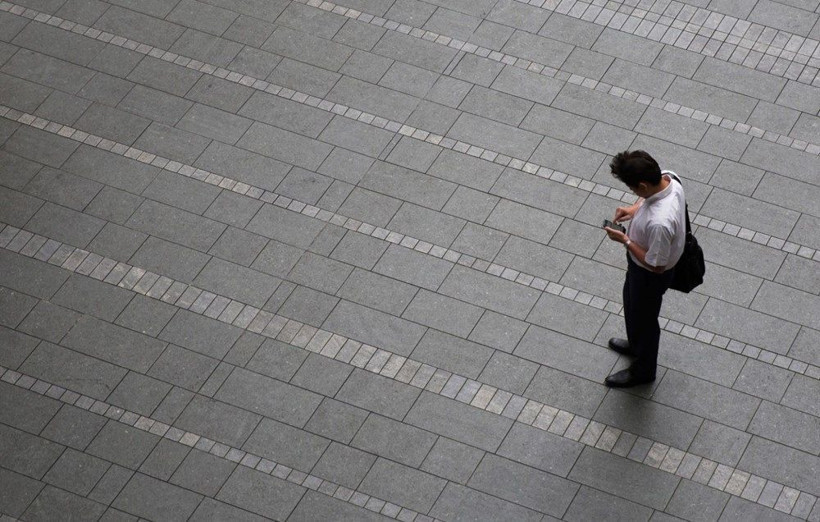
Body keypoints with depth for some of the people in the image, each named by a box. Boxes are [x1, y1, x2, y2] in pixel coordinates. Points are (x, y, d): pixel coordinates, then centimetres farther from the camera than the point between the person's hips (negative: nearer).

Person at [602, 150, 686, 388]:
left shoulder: (659, 223, -46)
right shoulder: (667, 178, -22)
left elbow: (656, 265, -31)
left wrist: (625, 240, -23)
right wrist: (635, 209, -9)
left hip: (650, 274, -8)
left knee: (643, 318, 20)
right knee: (631, 303, 34)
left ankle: (643, 370, 48)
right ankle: (636, 344, 62)